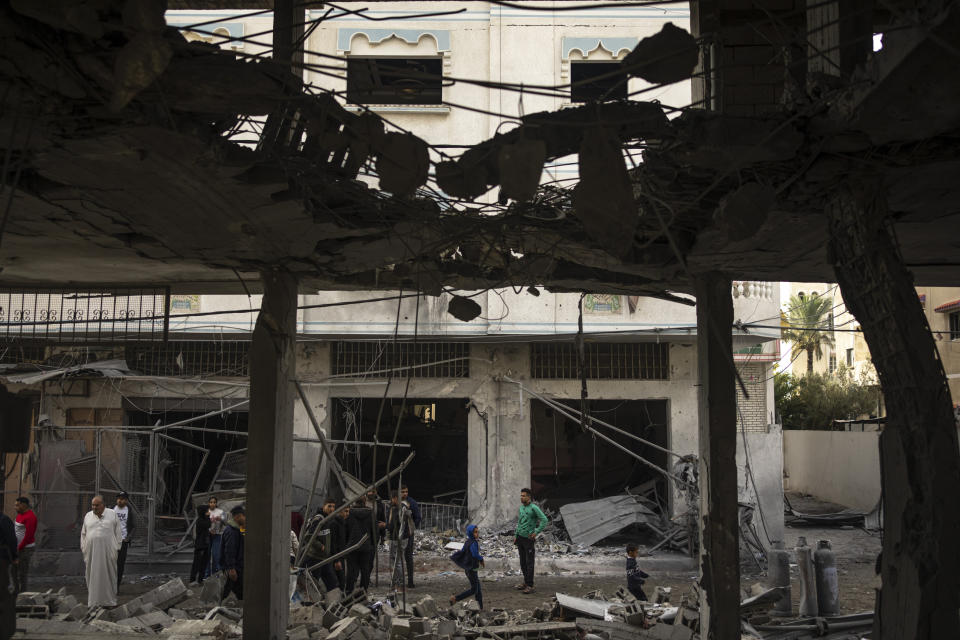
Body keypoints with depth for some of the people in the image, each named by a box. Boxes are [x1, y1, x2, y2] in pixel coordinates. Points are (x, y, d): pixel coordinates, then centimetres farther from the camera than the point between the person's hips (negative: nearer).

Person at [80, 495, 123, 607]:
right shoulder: (88, 516, 9)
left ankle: (110, 600, 12)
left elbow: (118, 532, 5)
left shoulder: (112, 514, 3)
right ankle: (93, 601, 11)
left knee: (108, 575, 2)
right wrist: (83, 549, 8)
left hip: (108, 551, -2)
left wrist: (117, 548, 0)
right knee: (93, 576, 4)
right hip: (92, 551, 2)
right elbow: (83, 534, 15)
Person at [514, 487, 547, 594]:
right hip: (520, 538, 7)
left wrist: (536, 532, -20)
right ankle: (525, 582, 23)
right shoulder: (521, 508, 10)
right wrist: (516, 536, 17)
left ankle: (530, 586, -2)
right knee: (522, 562, 12)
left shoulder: (534, 508, -12)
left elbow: (544, 520, -18)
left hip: (529, 539, -7)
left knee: (529, 563, -5)